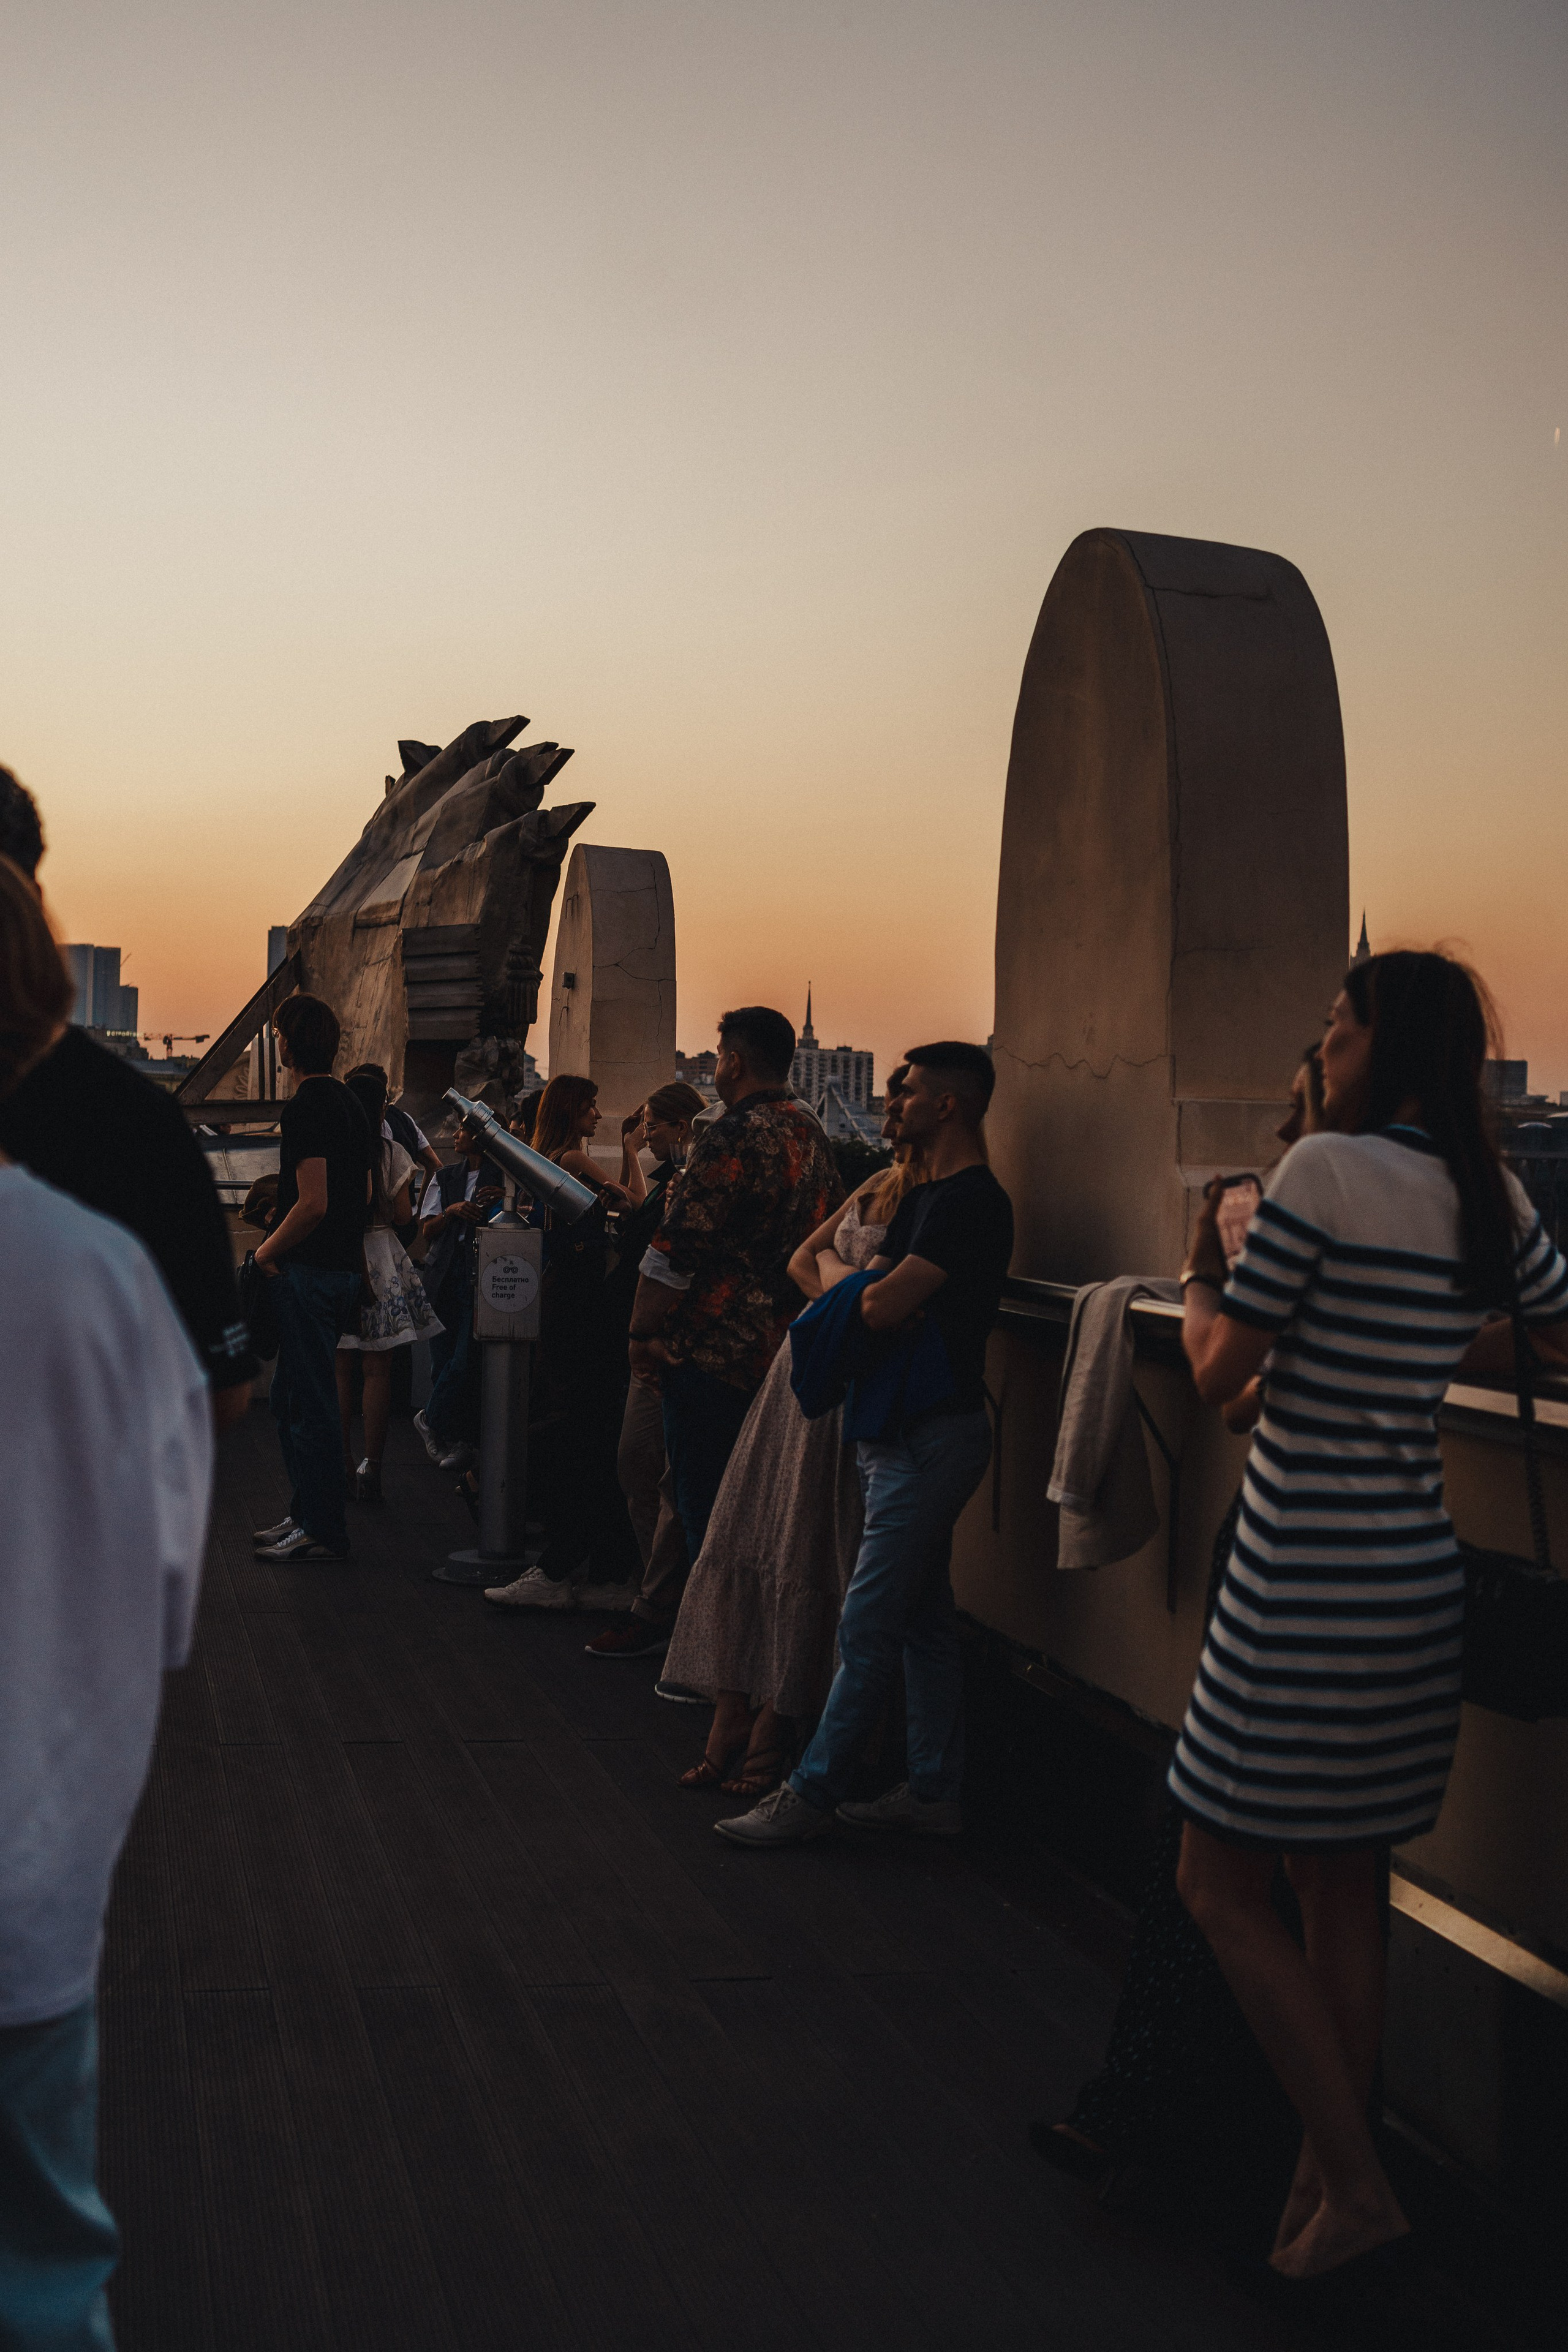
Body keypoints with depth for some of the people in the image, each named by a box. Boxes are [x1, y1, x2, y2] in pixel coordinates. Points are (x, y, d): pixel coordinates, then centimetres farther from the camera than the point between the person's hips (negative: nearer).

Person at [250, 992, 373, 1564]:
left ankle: (324, 1532, 2)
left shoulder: (306, 1107, -16)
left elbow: (313, 1204, -23)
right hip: (345, 1265, 10)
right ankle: (306, 1513, 25)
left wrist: (267, 1251, -9)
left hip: (309, 1273, -10)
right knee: (293, 1397, 18)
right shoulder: (349, 1103, 14)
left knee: (310, 1404, -4)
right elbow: (363, 1194, 20)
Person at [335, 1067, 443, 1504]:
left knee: (340, 1369, 9)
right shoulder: (393, 1155, -6)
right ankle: (371, 1469, 5)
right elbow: (403, 1217, -3)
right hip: (381, 1259, -1)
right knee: (378, 1370, 4)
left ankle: (342, 1466, 13)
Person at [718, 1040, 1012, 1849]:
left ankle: (812, 1792, 3)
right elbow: (874, 1297, 16)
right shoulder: (927, 1195, 17)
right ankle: (934, 1790, 22)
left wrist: (833, 1268, -4)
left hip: (931, 1438, -10)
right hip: (906, 1430, 10)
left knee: (867, 1628, -4)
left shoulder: (969, 1200, -17)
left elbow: (881, 1306, -23)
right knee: (923, 1617, 14)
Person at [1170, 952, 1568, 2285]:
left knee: (1222, 1886, 5)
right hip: (1415, 1573, 8)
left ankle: (1355, 2187, 7)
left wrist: (1201, 1273, 6)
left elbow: (1218, 1372, -12)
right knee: (1341, 1889, 17)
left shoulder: (1328, 1168, -15)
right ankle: (1329, 2178, 28)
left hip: (1310, 1581, -8)